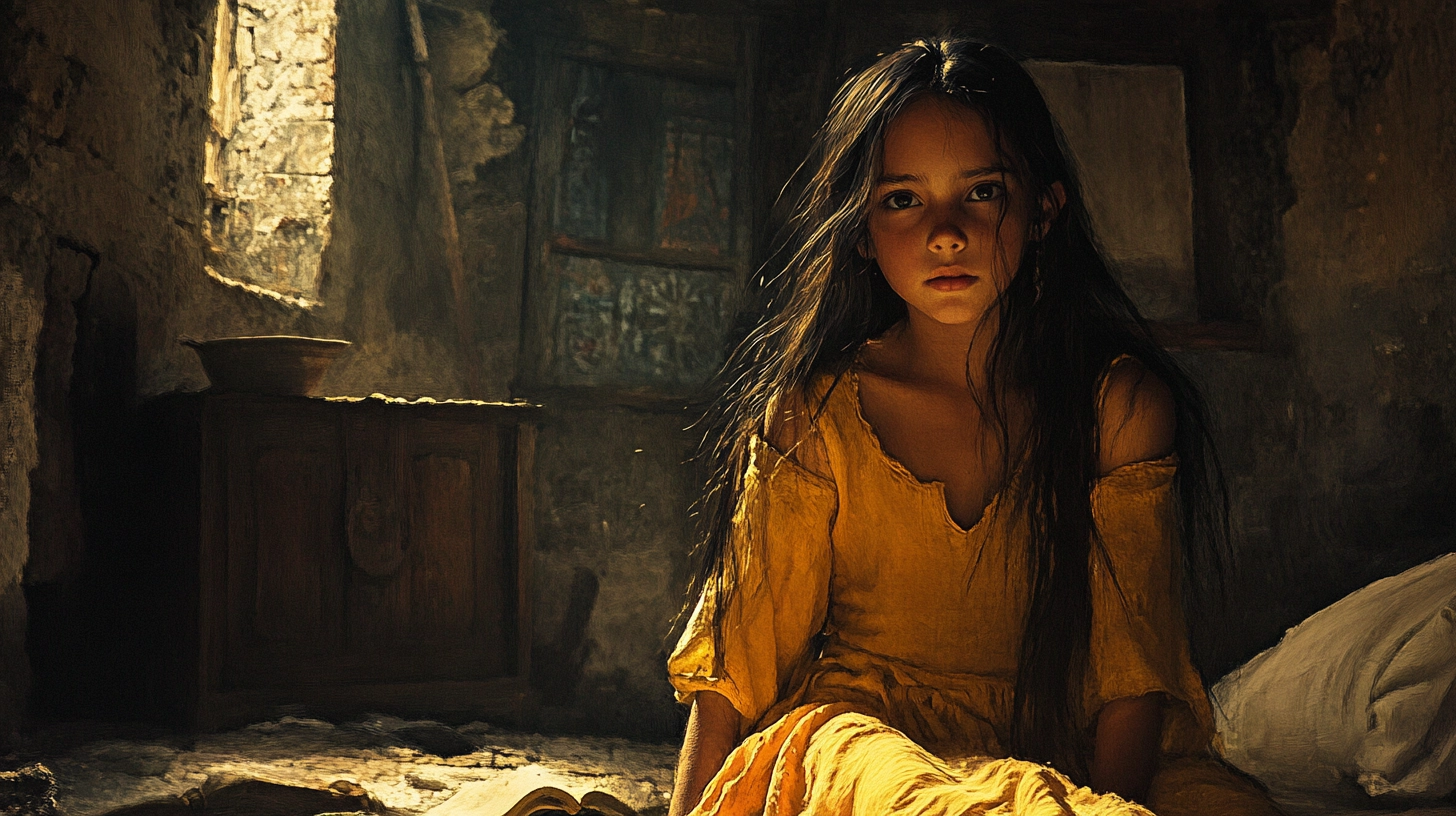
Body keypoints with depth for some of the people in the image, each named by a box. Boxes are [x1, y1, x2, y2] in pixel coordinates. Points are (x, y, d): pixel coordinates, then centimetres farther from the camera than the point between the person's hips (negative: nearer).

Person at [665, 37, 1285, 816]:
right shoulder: (816, 410, -2)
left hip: (1056, 746, 0)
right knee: (836, 750, -37)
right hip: (861, 730, 1)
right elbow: (737, 659, -2)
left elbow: (1133, 671, -7)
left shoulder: (1123, 405, -2)